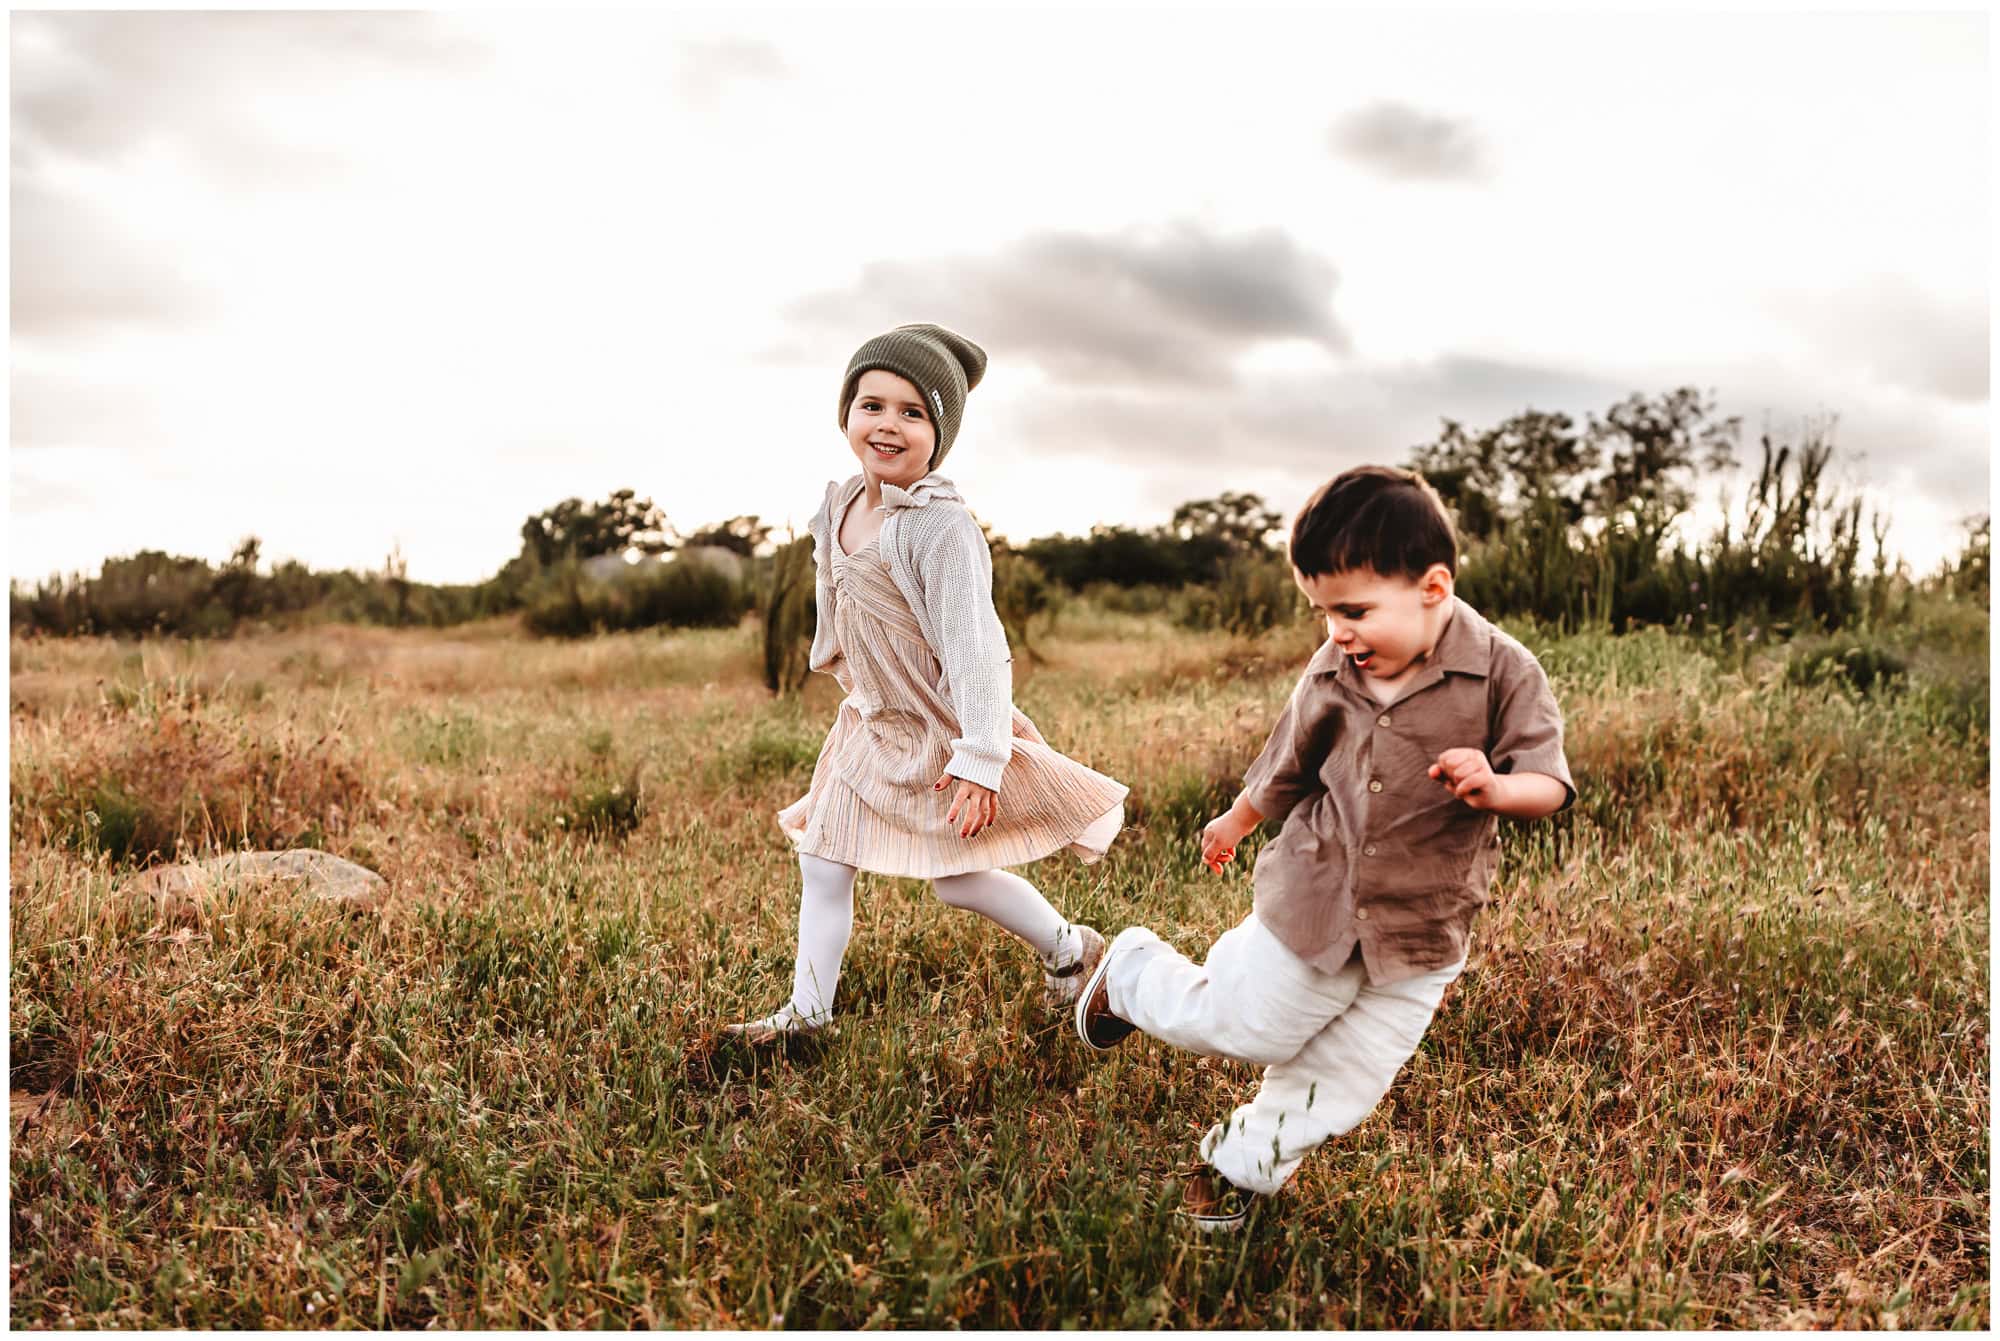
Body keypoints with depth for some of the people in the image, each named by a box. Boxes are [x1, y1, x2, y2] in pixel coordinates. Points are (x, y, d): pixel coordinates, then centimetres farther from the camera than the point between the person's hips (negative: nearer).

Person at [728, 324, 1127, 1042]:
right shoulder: (838, 509, 0)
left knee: (958, 880, 4)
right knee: (822, 861, 10)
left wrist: (980, 756, -32)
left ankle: (1070, 947, 29)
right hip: (869, 725, 8)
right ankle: (806, 1010, 26)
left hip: (936, 734, -8)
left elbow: (974, 646, -28)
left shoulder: (939, 526, -25)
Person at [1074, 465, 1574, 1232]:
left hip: (1420, 937, 0)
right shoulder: (1331, 672, -7)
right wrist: (1237, 821, 26)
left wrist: (1494, 787, -36)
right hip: (1312, 904, 1)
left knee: (1337, 1087, 10)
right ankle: (1133, 973, 40)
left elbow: (1550, 783, -12)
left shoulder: (1503, 672, -16)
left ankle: (1241, 1165, 34)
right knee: (1239, 1029, 11)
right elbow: (1290, 760, 11)